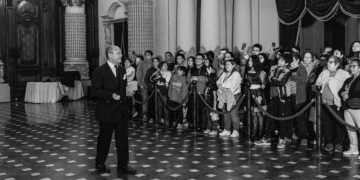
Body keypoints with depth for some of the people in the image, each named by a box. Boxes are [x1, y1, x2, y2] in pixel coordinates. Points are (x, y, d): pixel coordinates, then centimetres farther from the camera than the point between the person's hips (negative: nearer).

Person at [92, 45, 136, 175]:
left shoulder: (122, 70, 11)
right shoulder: (100, 71, -11)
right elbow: (95, 91, -16)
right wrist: (111, 95, -26)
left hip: (120, 110, 6)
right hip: (106, 112, -6)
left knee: (123, 138, 5)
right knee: (104, 139, 8)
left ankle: (123, 165, 14)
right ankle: (100, 164, 26)